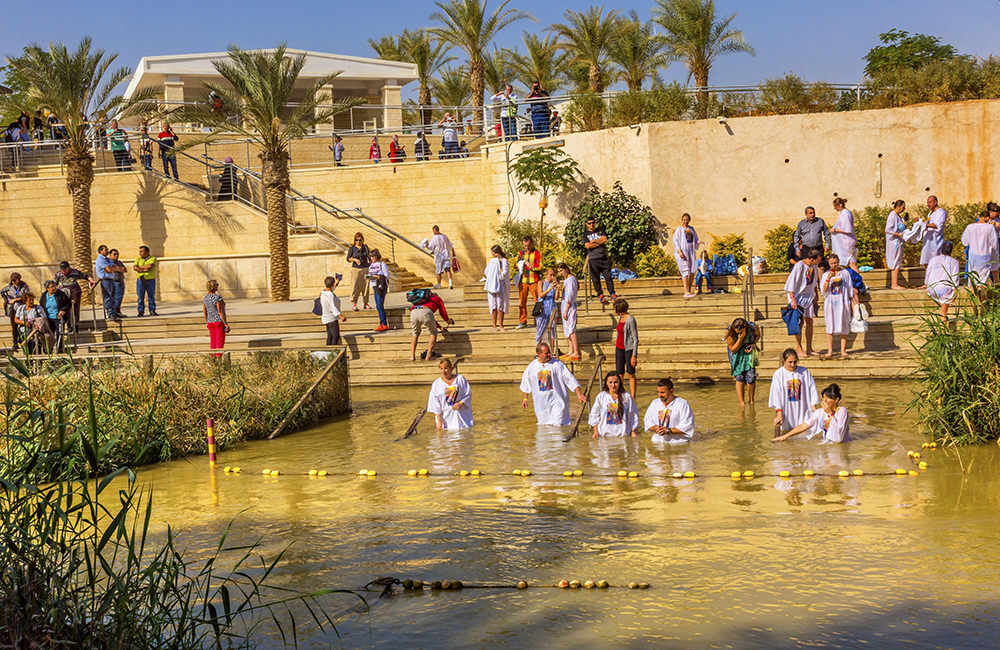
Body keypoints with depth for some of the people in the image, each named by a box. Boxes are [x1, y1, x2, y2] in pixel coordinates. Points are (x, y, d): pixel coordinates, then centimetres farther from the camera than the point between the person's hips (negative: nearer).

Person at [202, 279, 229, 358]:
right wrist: (226, 324, -15)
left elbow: (204, 312, 6)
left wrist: (207, 323, 16)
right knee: (220, 343, -3)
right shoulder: (217, 297, -18)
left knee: (213, 343, 11)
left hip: (210, 322, 7)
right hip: (220, 322, -7)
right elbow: (220, 312, -19)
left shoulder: (205, 298, 3)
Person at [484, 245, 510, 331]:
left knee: (500, 306, -3)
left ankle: (500, 325, 4)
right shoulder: (492, 260, 13)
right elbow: (486, 272, 19)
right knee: (493, 306, 2)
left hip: (500, 286, -4)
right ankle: (494, 326, 5)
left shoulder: (504, 261, -3)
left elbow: (504, 274, -15)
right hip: (491, 286, 4)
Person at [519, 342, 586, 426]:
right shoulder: (532, 367, 3)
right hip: (541, 403, 3)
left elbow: (570, 379, -6)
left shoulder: (557, 364, -7)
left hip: (556, 400, -3)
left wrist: (579, 394, -10)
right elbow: (526, 384, 18)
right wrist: (525, 399, 22)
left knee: (558, 426, -14)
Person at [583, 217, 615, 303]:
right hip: (593, 259, -1)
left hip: (604, 257, 1)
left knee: (608, 276, -4)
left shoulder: (600, 230, 15)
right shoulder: (586, 234, 9)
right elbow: (588, 246, -7)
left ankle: (612, 294, -1)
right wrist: (600, 242, -3)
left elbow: (605, 239, -2)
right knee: (596, 278, -1)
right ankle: (600, 295, 8)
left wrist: (593, 241, -3)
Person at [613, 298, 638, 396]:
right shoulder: (620, 318, 8)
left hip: (629, 349, -7)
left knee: (630, 374, -1)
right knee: (619, 374, 5)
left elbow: (635, 339, -16)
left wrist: (634, 355, -19)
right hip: (619, 348, 7)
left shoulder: (631, 320, -16)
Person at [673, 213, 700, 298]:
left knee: (692, 272, 3)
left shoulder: (691, 229, 16)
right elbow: (675, 241, -7)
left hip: (691, 251, 6)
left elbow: (695, 239, 22)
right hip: (683, 252, -6)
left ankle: (689, 291, 14)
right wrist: (680, 251, -18)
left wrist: (699, 242, -2)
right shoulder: (679, 229, 0)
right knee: (686, 271, -14)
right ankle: (686, 292, -18)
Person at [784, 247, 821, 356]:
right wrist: (793, 299, -21)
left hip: (809, 297, 7)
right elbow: (791, 283, -18)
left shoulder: (814, 267, 2)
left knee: (809, 322, 6)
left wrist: (816, 295, 17)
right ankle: (799, 349, 0)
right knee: (800, 322, -6)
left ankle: (809, 348, 12)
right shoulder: (799, 266, -18)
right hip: (798, 297, -7)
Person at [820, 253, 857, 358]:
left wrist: (853, 302, 9)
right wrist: (828, 279, -17)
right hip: (830, 303, 0)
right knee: (830, 326, -3)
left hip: (843, 303, 0)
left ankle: (843, 350, 7)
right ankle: (830, 350, 0)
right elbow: (823, 290, -4)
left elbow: (850, 288, 11)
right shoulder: (826, 274, 5)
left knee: (844, 326, 1)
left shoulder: (845, 273, 7)